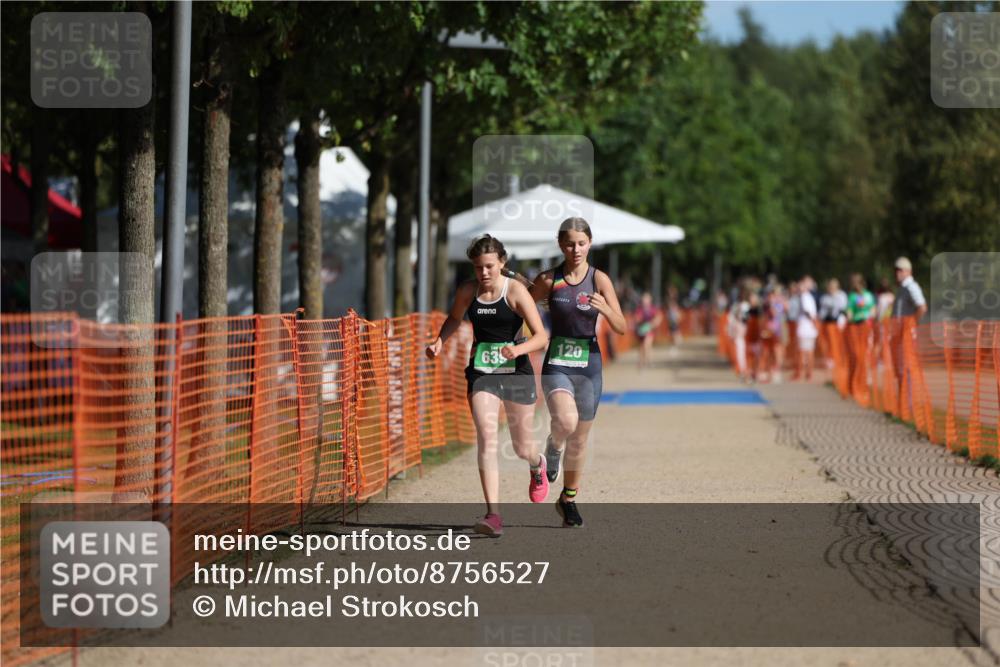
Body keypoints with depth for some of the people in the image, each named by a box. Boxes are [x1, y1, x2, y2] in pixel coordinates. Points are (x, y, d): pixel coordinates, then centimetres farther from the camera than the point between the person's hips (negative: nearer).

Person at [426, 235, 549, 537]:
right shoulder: (467, 291, 1)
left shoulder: (515, 291, -10)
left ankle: (537, 466, 51)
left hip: (516, 371, -2)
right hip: (481, 373, 2)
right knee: (486, 438, -18)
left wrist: (518, 349, -33)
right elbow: (454, 319, 23)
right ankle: (493, 515, -22)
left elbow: (541, 337, -14)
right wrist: (440, 341, 4)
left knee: (522, 448, 11)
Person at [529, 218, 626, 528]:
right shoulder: (549, 280, -3)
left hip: (588, 365, 1)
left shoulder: (599, 279, -4)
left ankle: (568, 499, 31)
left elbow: (621, 328, -7)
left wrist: (605, 308, -27)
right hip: (556, 363, -1)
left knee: (579, 441, 10)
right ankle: (553, 447, 7)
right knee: (566, 421, -29)